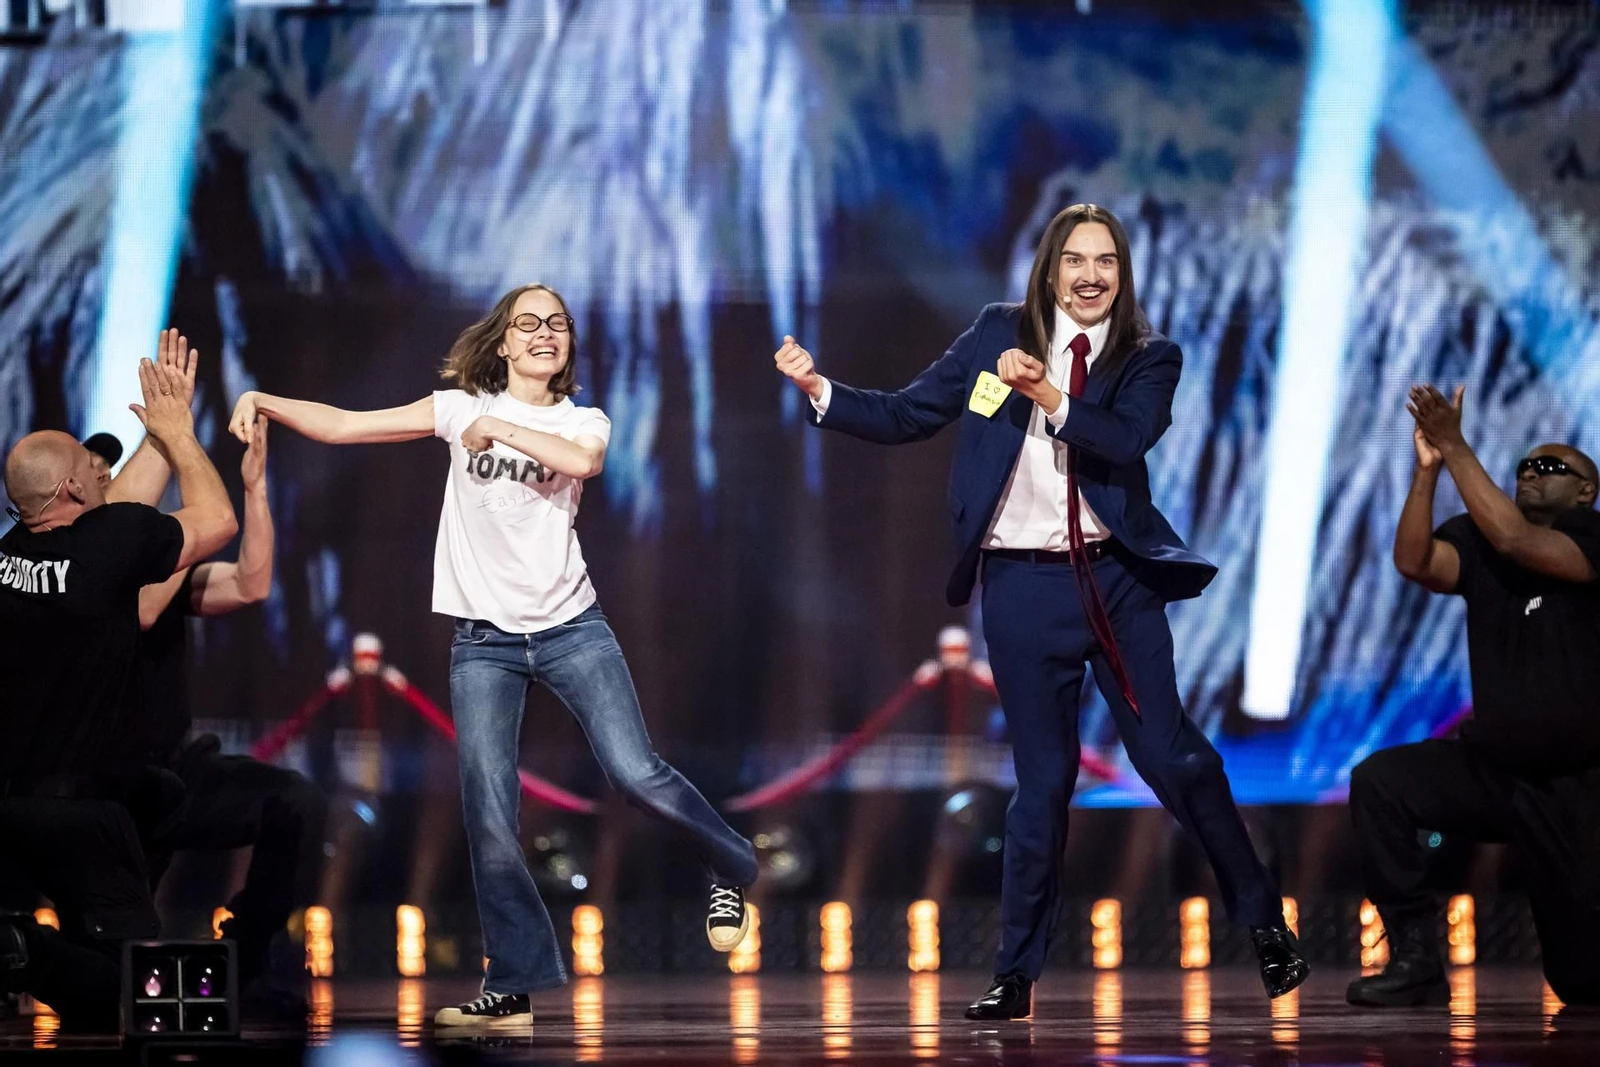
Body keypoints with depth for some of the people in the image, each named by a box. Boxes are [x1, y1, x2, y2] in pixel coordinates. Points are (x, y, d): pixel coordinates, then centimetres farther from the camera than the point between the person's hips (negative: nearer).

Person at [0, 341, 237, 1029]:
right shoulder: (107, 544, -14)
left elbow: (121, 505, 22)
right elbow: (217, 522, 3)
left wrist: (159, 433, 31)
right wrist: (179, 433, 15)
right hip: (77, 808, -7)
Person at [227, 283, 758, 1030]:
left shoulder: (582, 422, 4)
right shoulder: (462, 408, 6)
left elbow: (581, 461, -22)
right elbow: (344, 426, 1)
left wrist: (497, 428, -15)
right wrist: (268, 402, -13)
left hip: (570, 628, -1)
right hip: (484, 641, 1)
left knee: (636, 773, -12)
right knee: (488, 815, -7)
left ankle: (729, 867, 17)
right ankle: (514, 987, 0)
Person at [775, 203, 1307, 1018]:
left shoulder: (1149, 360, 2)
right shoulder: (998, 332, 5)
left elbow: (1128, 441, -16)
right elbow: (906, 417, 7)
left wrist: (1050, 398, -27)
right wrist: (819, 389, -4)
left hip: (1117, 581, 0)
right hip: (1022, 586, 1)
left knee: (1171, 756, -1)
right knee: (1043, 781, 3)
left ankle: (1264, 921, 15)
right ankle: (1016, 974, 13)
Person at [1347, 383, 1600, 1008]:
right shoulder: (1477, 541, 2)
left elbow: (1515, 541, -29)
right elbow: (1413, 561, -17)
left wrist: (1457, 448, -29)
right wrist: (1428, 467, -28)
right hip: (1492, 769, 4)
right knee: (1378, 780, -25)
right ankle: (1416, 957, -18)